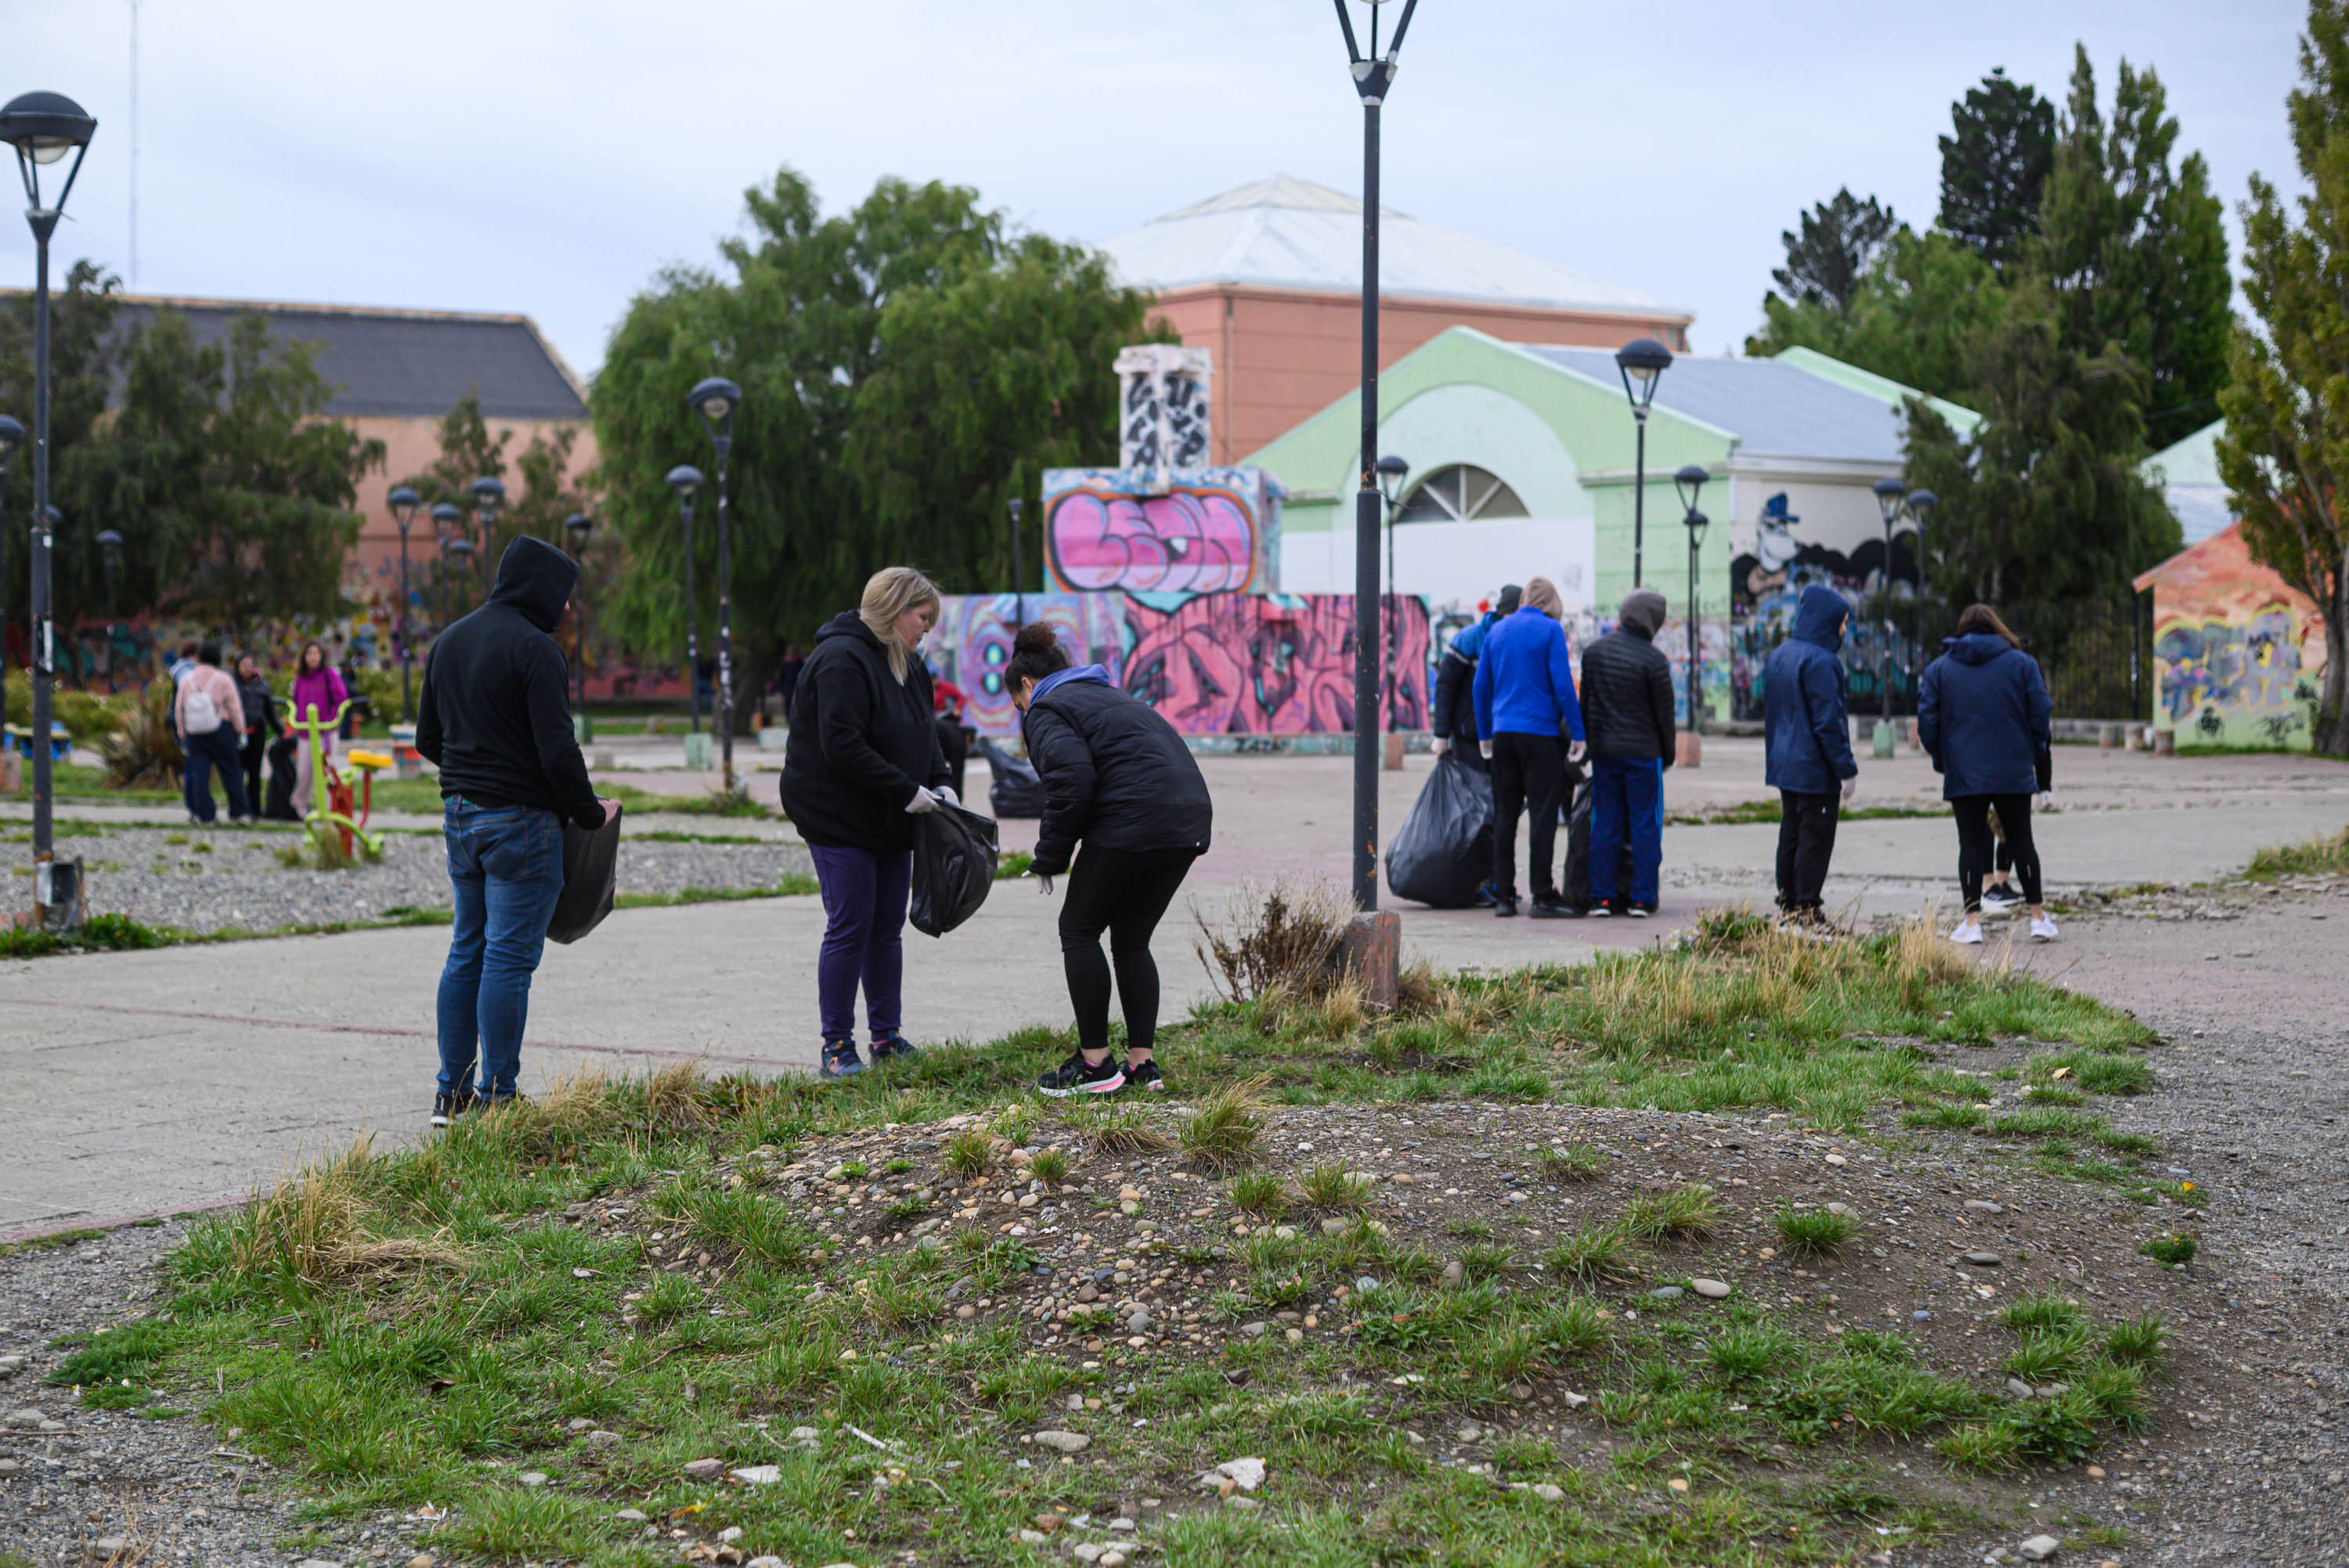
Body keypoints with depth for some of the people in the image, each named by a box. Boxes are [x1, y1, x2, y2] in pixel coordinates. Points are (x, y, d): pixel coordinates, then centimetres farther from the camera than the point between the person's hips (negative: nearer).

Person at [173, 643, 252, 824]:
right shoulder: (223, 679, -5)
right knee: (230, 772, 6)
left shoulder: (186, 680, 3)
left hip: (195, 734, 2)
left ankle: (205, 815, -2)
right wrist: (240, 730, 5)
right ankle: (240, 811, 7)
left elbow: (179, 709, 6)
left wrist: (182, 734, 15)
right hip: (220, 732, -2)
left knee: (199, 773, 2)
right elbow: (234, 707, -5)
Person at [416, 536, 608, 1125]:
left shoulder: (448, 641, 12)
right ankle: (497, 1098, -1)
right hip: (519, 821, -8)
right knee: (510, 957, -4)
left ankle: (451, 1092, 15)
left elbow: (428, 738, 17)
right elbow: (557, 751, -18)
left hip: (459, 814, 8)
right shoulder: (534, 649, -15)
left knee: (467, 951, 13)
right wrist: (591, 812, -6)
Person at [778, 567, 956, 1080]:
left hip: (891, 823, 9)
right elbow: (841, 745, -25)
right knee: (850, 927, -6)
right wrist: (906, 791, -23)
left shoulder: (907, 664, 12)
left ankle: (888, 1037, 18)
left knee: (888, 927, 11)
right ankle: (837, 1047, 1)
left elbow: (924, 734, 20)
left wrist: (939, 783, 1)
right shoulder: (842, 660, -18)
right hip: (840, 820, -9)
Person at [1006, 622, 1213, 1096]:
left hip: (1133, 822, -8)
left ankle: (1095, 1064, 4)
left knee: (1079, 931, 6)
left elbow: (1073, 779, -15)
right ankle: (1142, 1062, 14)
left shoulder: (1045, 712, 3)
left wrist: (1049, 857, -4)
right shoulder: (1111, 696, 30)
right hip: (1191, 822, 8)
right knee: (1131, 939, 18)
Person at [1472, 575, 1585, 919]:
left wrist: (1484, 735, 21)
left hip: (1503, 732, 5)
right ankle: (1543, 896, -4)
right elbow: (1563, 685, -11)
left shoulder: (1497, 630, 11)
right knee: (1542, 814, -3)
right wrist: (1578, 733, -5)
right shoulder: (1550, 630, -5)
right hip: (1540, 733, -5)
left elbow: (1481, 687, 13)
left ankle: (1503, 896, 8)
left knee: (1504, 814, 8)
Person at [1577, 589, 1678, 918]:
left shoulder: (1594, 651, 4)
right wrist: (1668, 754, 7)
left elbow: (1585, 703, 10)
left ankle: (1601, 897, 6)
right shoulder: (1653, 659, -12)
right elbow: (1664, 713, -6)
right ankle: (1641, 899, 2)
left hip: (1603, 751, 4)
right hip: (1643, 752, -4)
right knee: (1645, 824, 3)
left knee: (1605, 823, 7)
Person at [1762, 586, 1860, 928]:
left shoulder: (1778, 656, 11)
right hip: (1815, 769, -9)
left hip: (1785, 767, 9)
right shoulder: (1819, 661, -17)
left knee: (1791, 835, 13)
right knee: (1815, 839, -3)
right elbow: (1828, 722, -19)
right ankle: (1807, 912, -2)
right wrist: (1847, 769, -15)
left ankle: (1787, 906, 17)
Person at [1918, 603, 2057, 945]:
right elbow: (2040, 715, -1)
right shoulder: (2021, 663, 3)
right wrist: (2033, 754, 12)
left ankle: (1972, 921, -2)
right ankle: (2038, 917, 12)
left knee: (1971, 844, 3)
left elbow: (1927, 722, 1)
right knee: (2021, 841, 9)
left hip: (1963, 774, 0)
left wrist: (1941, 760, 12)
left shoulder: (1938, 669, 4)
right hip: (2014, 773, 0)